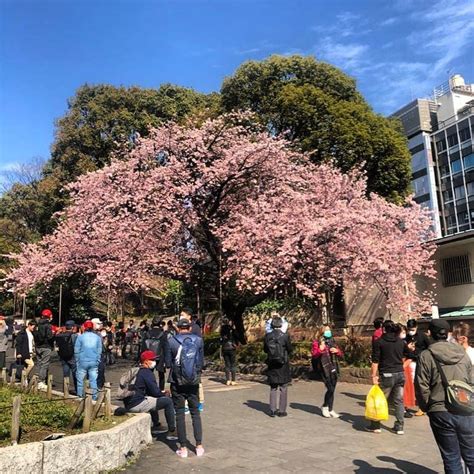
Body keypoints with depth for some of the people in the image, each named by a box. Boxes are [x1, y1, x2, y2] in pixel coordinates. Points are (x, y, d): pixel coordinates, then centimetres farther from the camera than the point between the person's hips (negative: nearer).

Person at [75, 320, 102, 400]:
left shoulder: (80, 337, -4)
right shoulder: (97, 337, 4)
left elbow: (76, 350, -1)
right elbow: (99, 351, 7)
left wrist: (77, 360, 11)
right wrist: (97, 361, 15)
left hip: (82, 362, -2)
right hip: (94, 362, 2)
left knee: (80, 379, 9)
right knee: (93, 380, 5)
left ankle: (80, 396, 11)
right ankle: (94, 397, 6)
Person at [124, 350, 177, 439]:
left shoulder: (136, 371, 17)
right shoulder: (146, 372, -11)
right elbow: (155, 392, -13)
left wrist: (161, 393, 15)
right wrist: (164, 394, 7)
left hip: (129, 404, 10)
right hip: (137, 405, -10)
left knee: (153, 398, 35)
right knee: (168, 401, -8)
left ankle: (156, 426, 38)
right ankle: (172, 432, -2)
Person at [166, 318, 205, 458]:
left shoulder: (172, 341, -9)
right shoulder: (198, 340, -4)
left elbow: (168, 363, -3)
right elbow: (201, 362, 2)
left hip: (177, 382, -2)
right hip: (194, 382, 2)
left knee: (179, 413, 8)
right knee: (195, 412, 13)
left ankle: (183, 448, 11)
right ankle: (199, 446, 13)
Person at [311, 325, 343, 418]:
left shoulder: (332, 341, 16)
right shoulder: (317, 342, -1)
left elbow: (340, 354, 21)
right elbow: (313, 355, -11)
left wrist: (336, 350, 0)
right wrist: (320, 349, -23)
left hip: (334, 368, 6)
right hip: (325, 369, -6)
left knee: (332, 390, 8)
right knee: (330, 389, -12)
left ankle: (330, 410, 19)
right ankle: (325, 407, 10)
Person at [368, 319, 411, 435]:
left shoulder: (379, 342, -6)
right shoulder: (401, 341, 8)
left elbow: (375, 361, -9)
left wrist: (374, 375, -6)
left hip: (386, 375, -4)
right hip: (400, 374, 4)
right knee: (399, 401, 11)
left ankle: (375, 425, 13)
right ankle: (399, 427, 15)